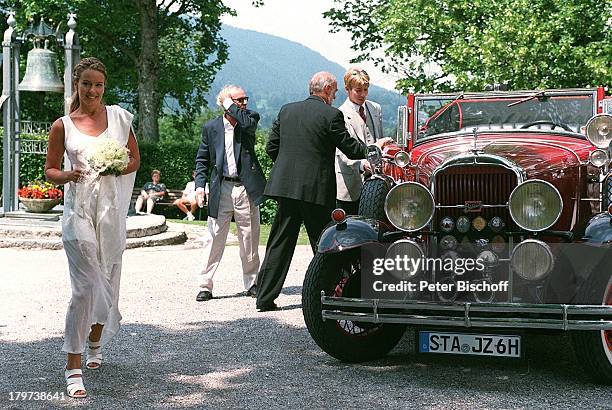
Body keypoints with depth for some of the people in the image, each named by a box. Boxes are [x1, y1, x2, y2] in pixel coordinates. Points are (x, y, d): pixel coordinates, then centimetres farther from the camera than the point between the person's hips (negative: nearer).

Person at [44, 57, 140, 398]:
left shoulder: (119, 117, 6)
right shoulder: (63, 125, 2)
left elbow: (135, 159, 13)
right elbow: (50, 169, 9)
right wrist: (67, 175, -13)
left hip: (111, 207, 3)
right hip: (79, 208, -3)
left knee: (108, 280, 13)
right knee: (86, 285, -12)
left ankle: (96, 341, 38)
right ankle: (74, 365, -9)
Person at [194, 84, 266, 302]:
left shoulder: (250, 117, 6)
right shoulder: (211, 127, 6)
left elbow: (248, 123, -20)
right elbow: (202, 159, 9)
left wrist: (231, 107, -7)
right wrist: (200, 184, -3)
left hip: (246, 187, 0)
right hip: (221, 188, 0)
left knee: (249, 238, 7)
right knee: (215, 237, -1)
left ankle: (251, 282, 19)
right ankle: (205, 285, 3)